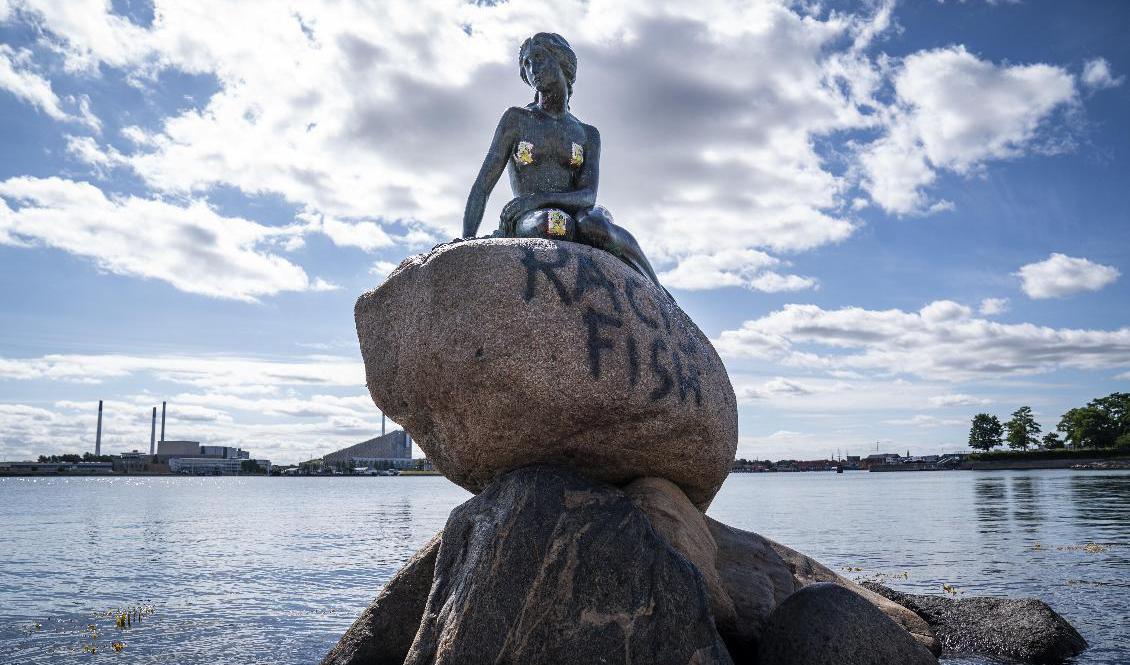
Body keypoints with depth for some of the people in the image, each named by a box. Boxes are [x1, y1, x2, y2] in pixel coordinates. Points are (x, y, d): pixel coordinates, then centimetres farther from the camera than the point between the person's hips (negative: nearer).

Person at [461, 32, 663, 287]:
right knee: (554, 224, -39)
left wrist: (538, 199, -23)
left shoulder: (588, 135, 14)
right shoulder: (515, 118, 9)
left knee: (593, 225, -37)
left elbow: (588, 196, -3)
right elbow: (482, 187, 2)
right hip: (527, 226, -1)